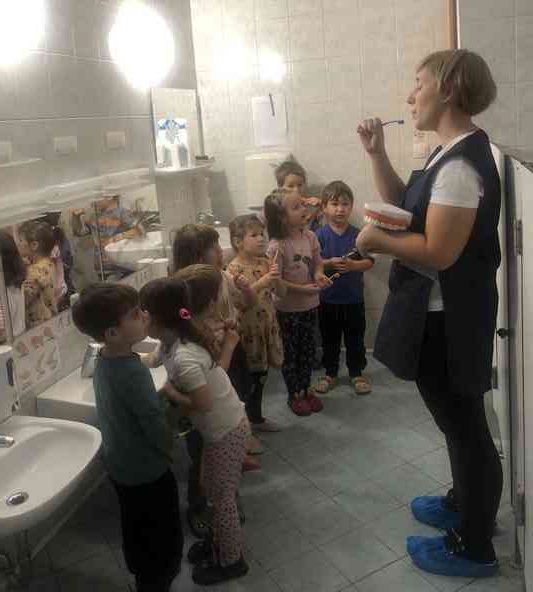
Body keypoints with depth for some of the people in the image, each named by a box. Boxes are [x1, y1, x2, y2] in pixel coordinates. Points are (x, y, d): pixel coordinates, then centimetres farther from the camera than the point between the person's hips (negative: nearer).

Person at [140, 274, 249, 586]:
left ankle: (231, 561, 30)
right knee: (216, 490, 24)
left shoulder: (182, 358, -31)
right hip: (224, 425, 9)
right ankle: (221, 542, 45)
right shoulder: (175, 341, -4)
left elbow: (203, 404, -24)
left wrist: (167, 394, -16)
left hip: (227, 431, -9)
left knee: (222, 496, 10)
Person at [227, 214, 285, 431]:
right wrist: (261, 283, -30)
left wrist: (276, 278, -16)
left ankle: (257, 418, 34)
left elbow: (281, 293, 4)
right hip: (247, 328, -6)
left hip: (267, 325, 6)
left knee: (261, 375, 18)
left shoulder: (264, 263, 3)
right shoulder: (234, 269, -14)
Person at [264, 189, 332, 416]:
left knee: (308, 349, 18)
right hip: (288, 308, -5)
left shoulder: (309, 236, -5)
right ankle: (294, 395, 28)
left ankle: (306, 389, 36)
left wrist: (319, 275, -13)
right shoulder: (277, 246, -21)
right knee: (290, 352, 11)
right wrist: (302, 289, -23)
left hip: (310, 305, 5)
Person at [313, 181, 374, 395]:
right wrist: (329, 263, -24)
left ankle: (357, 373, 30)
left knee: (355, 339, 13)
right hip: (328, 299, 0)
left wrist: (353, 265, -23)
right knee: (329, 339, 14)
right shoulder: (320, 235, -7)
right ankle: (330, 374, 30)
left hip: (354, 299, 0)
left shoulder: (358, 235, -5)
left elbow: (369, 262, -5)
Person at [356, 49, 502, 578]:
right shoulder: (452, 153, 10)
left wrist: (376, 240, -13)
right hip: (442, 314, 10)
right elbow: (405, 207, 13)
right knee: (459, 420, 23)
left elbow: (437, 253, -28)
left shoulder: (460, 165, -23)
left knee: (464, 425, 5)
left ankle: (473, 547, 24)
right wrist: (377, 154, 4)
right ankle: (464, 505, 44)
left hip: (448, 319, -10)